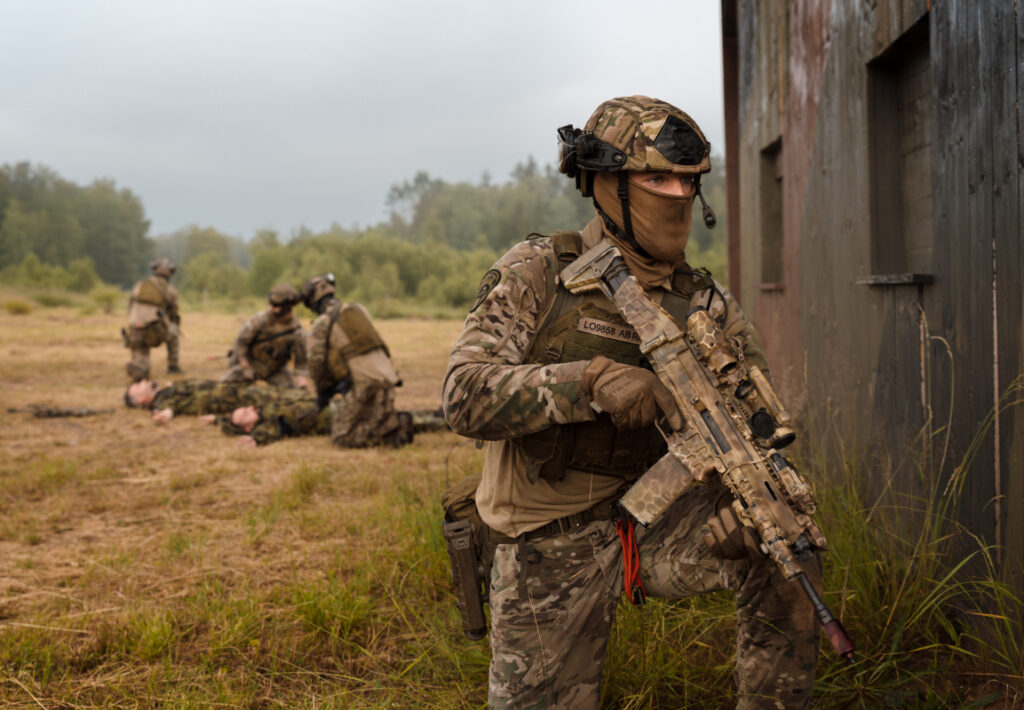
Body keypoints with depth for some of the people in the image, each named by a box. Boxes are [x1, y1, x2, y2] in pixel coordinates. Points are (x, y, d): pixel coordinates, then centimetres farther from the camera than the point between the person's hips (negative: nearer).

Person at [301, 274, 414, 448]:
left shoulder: (321, 323, 0)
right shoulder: (358, 310, 20)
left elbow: (316, 361, -7)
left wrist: (322, 392, 10)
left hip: (361, 383, -7)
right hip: (385, 376, 7)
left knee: (341, 437, -1)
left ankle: (391, 433, -16)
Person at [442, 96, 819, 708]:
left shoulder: (707, 304, 0)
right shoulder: (535, 275, -9)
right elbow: (466, 396, -19)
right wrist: (593, 380, -33)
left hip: (654, 517, 2)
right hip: (553, 548, -2)